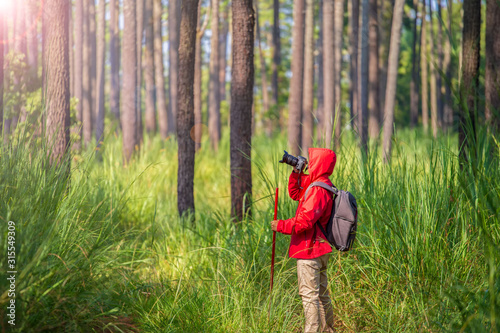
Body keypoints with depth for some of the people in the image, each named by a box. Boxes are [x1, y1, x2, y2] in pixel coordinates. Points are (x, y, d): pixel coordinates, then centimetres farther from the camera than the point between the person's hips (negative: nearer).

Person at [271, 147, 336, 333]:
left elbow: (304, 221, -24)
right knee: (321, 293, 16)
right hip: (320, 250, 11)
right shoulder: (318, 184, 13)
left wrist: (280, 226, -12)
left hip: (309, 250, -11)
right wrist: (296, 173, 14)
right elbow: (295, 194, 27)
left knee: (309, 294, -9)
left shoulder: (318, 189, -19)